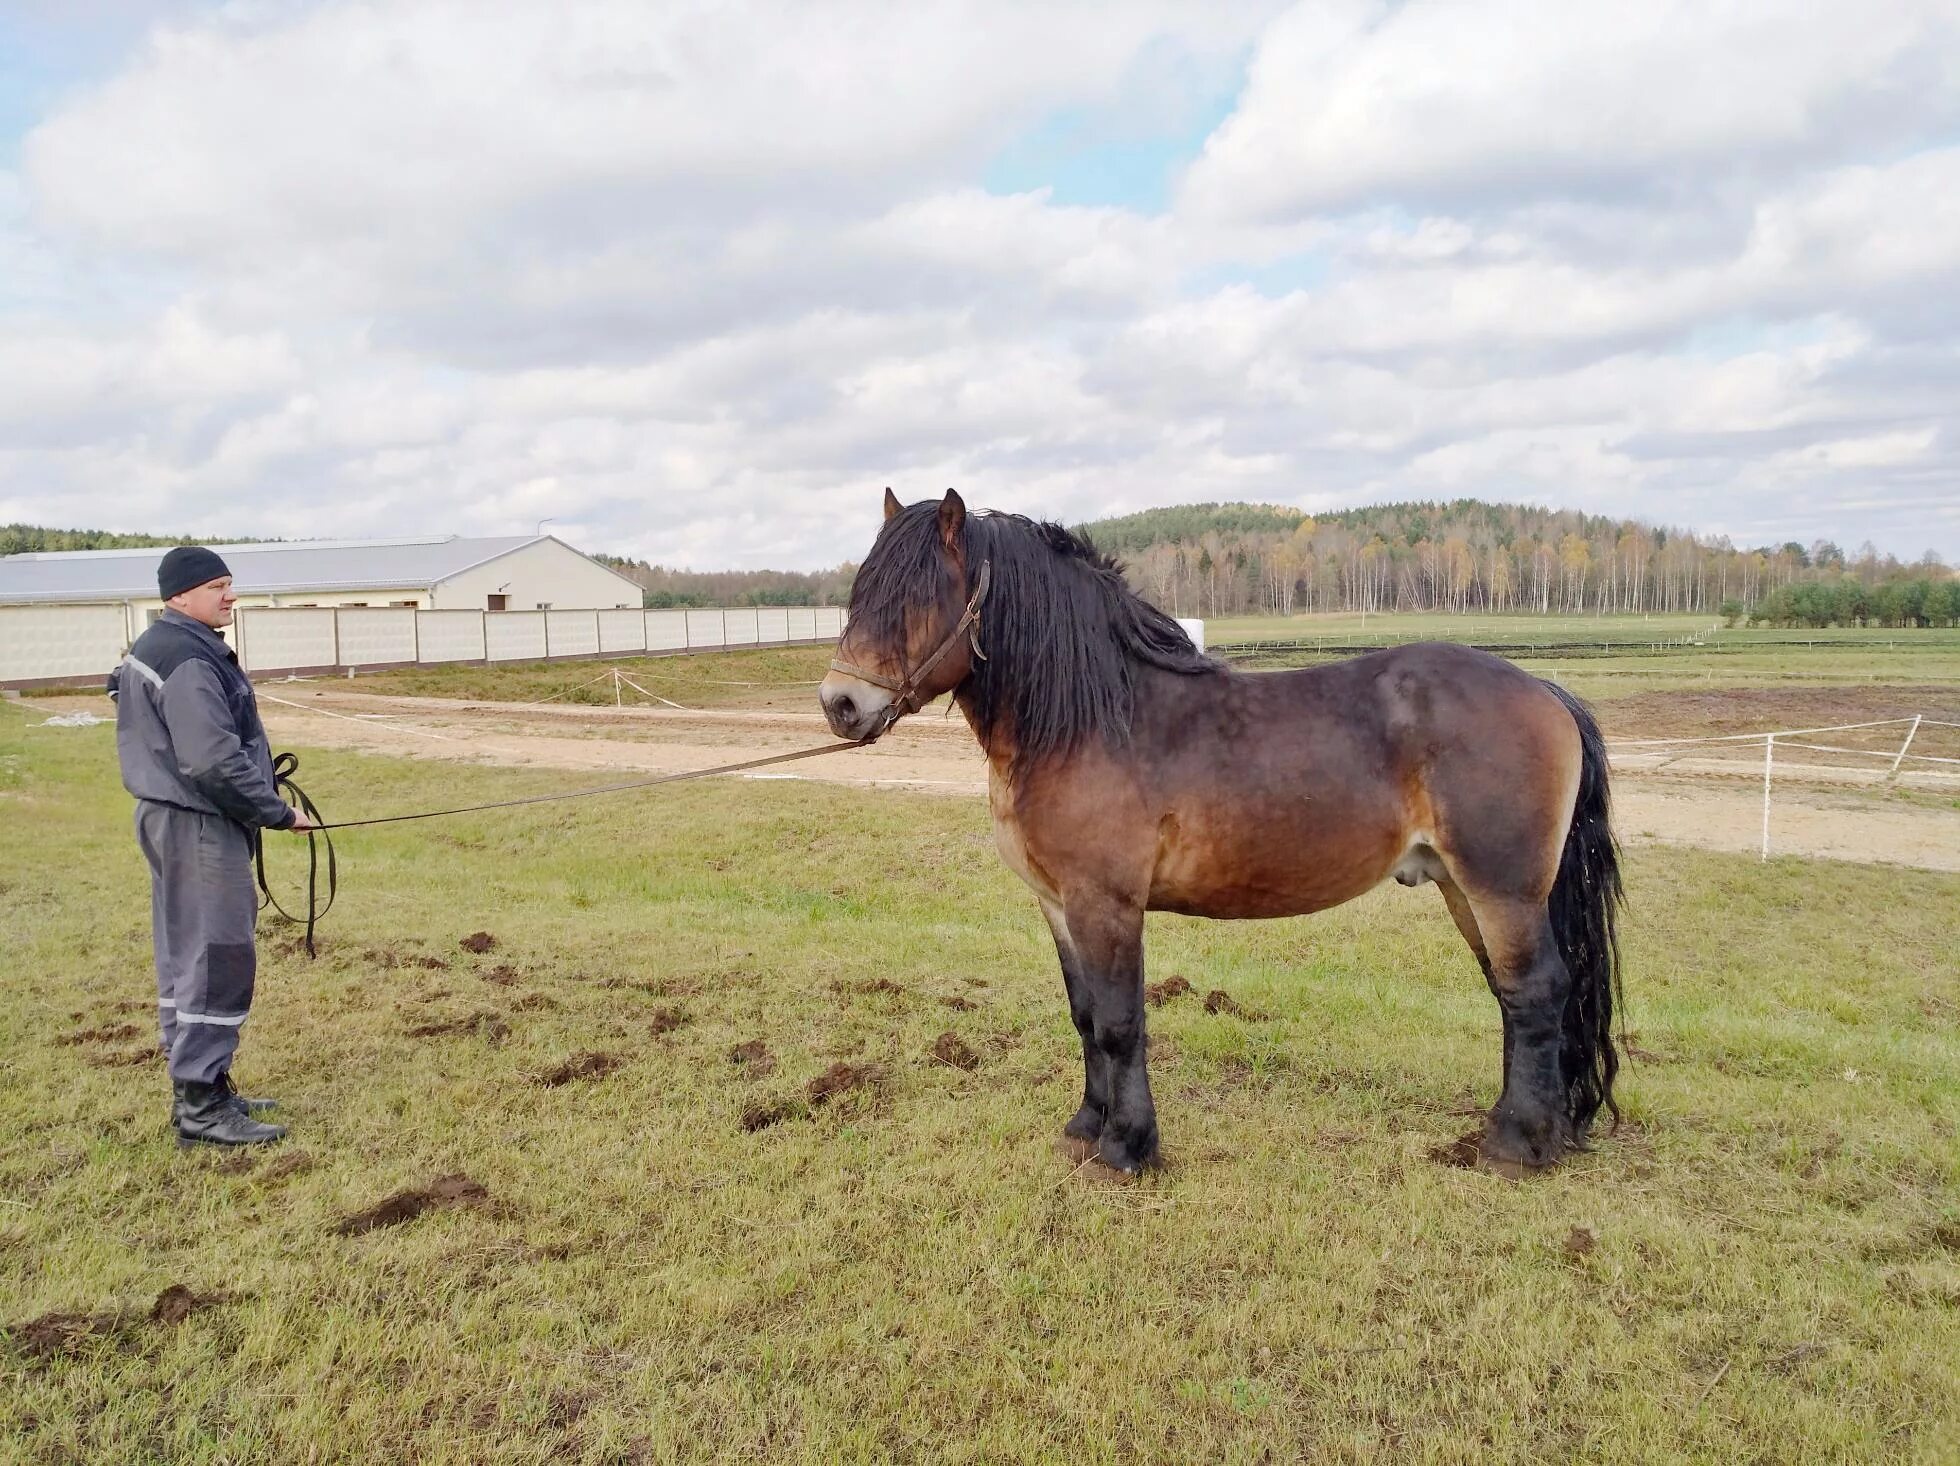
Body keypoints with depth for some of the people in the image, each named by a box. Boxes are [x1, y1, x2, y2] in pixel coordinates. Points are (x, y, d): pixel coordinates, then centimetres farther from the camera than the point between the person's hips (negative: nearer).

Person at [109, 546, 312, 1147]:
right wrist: (278, 813, -15)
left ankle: (197, 1085, 24)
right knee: (216, 958, -7)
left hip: (168, 816, 11)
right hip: (200, 826, -11)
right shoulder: (189, 661, -19)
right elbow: (214, 762, -24)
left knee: (185, 956, 15)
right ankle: (200, 1106, -2)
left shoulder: (151, 649, 15)